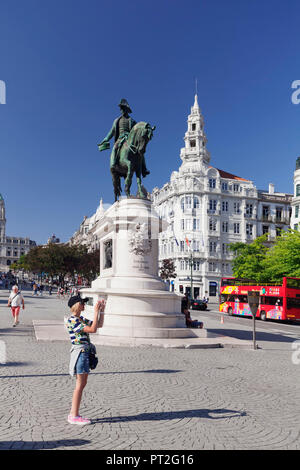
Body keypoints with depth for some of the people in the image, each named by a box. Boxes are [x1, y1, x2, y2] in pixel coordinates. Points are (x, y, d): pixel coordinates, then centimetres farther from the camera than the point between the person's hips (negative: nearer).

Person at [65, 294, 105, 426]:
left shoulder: (81, 319, 14)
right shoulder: (72, 320, -16)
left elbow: (99, 325, 18)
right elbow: (92, 329, -23)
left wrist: (102, 310, 8)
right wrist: (96, 312, -18)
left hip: (85, 353, 9)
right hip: (80, 352, -9)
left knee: (82, 384, 13)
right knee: (80, 385, -3)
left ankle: (74, 414, 22)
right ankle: (74, 416, 7)